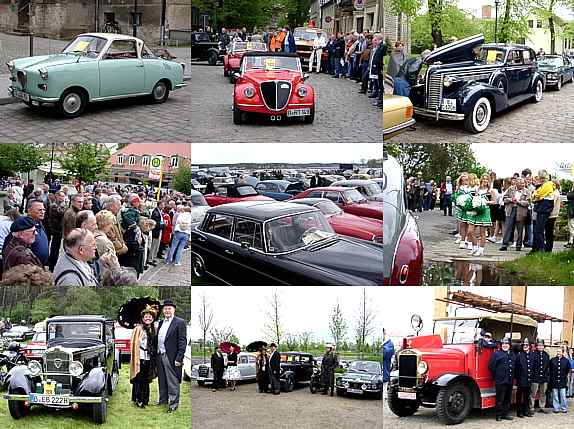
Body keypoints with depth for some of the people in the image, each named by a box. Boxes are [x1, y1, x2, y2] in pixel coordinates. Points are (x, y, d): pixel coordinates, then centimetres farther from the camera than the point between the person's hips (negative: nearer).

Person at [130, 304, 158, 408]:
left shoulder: (154, 330, 12)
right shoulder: (138, 329, -5)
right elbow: (135, 345, -8)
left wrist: (155, 358, 12)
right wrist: (136, 359, -13)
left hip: (149, 359, 5)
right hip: (140, 358, -5)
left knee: (146, 380, 10)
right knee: (139, 379, -3)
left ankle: (145, 400, 16)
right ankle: (137, 400, 2)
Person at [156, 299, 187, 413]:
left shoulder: (180, 322, -7)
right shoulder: (161, 323, 15)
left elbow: (182, 342, -11)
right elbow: (158, 340, 17)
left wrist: (179, 358, -17)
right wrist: (157, 354, 8)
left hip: (172, 358, -7)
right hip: (160, 356, 7)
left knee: (173, 382, -3)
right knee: (162, 381, 16)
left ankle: (173, 404, 3)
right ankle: (163, 400, 28)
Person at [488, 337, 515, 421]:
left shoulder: (512, 355, 15)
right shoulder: (497, 354, -5)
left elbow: (515, 367, 24)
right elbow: (491, 366, -7)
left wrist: (512, 377, 15)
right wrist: (496, 376, -2)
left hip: (509, 381, 6)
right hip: (500, 382, -6)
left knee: (508, 399, 11)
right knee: (500, 399, -4)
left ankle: (505, 414, 19)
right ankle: (499, 415, 1)